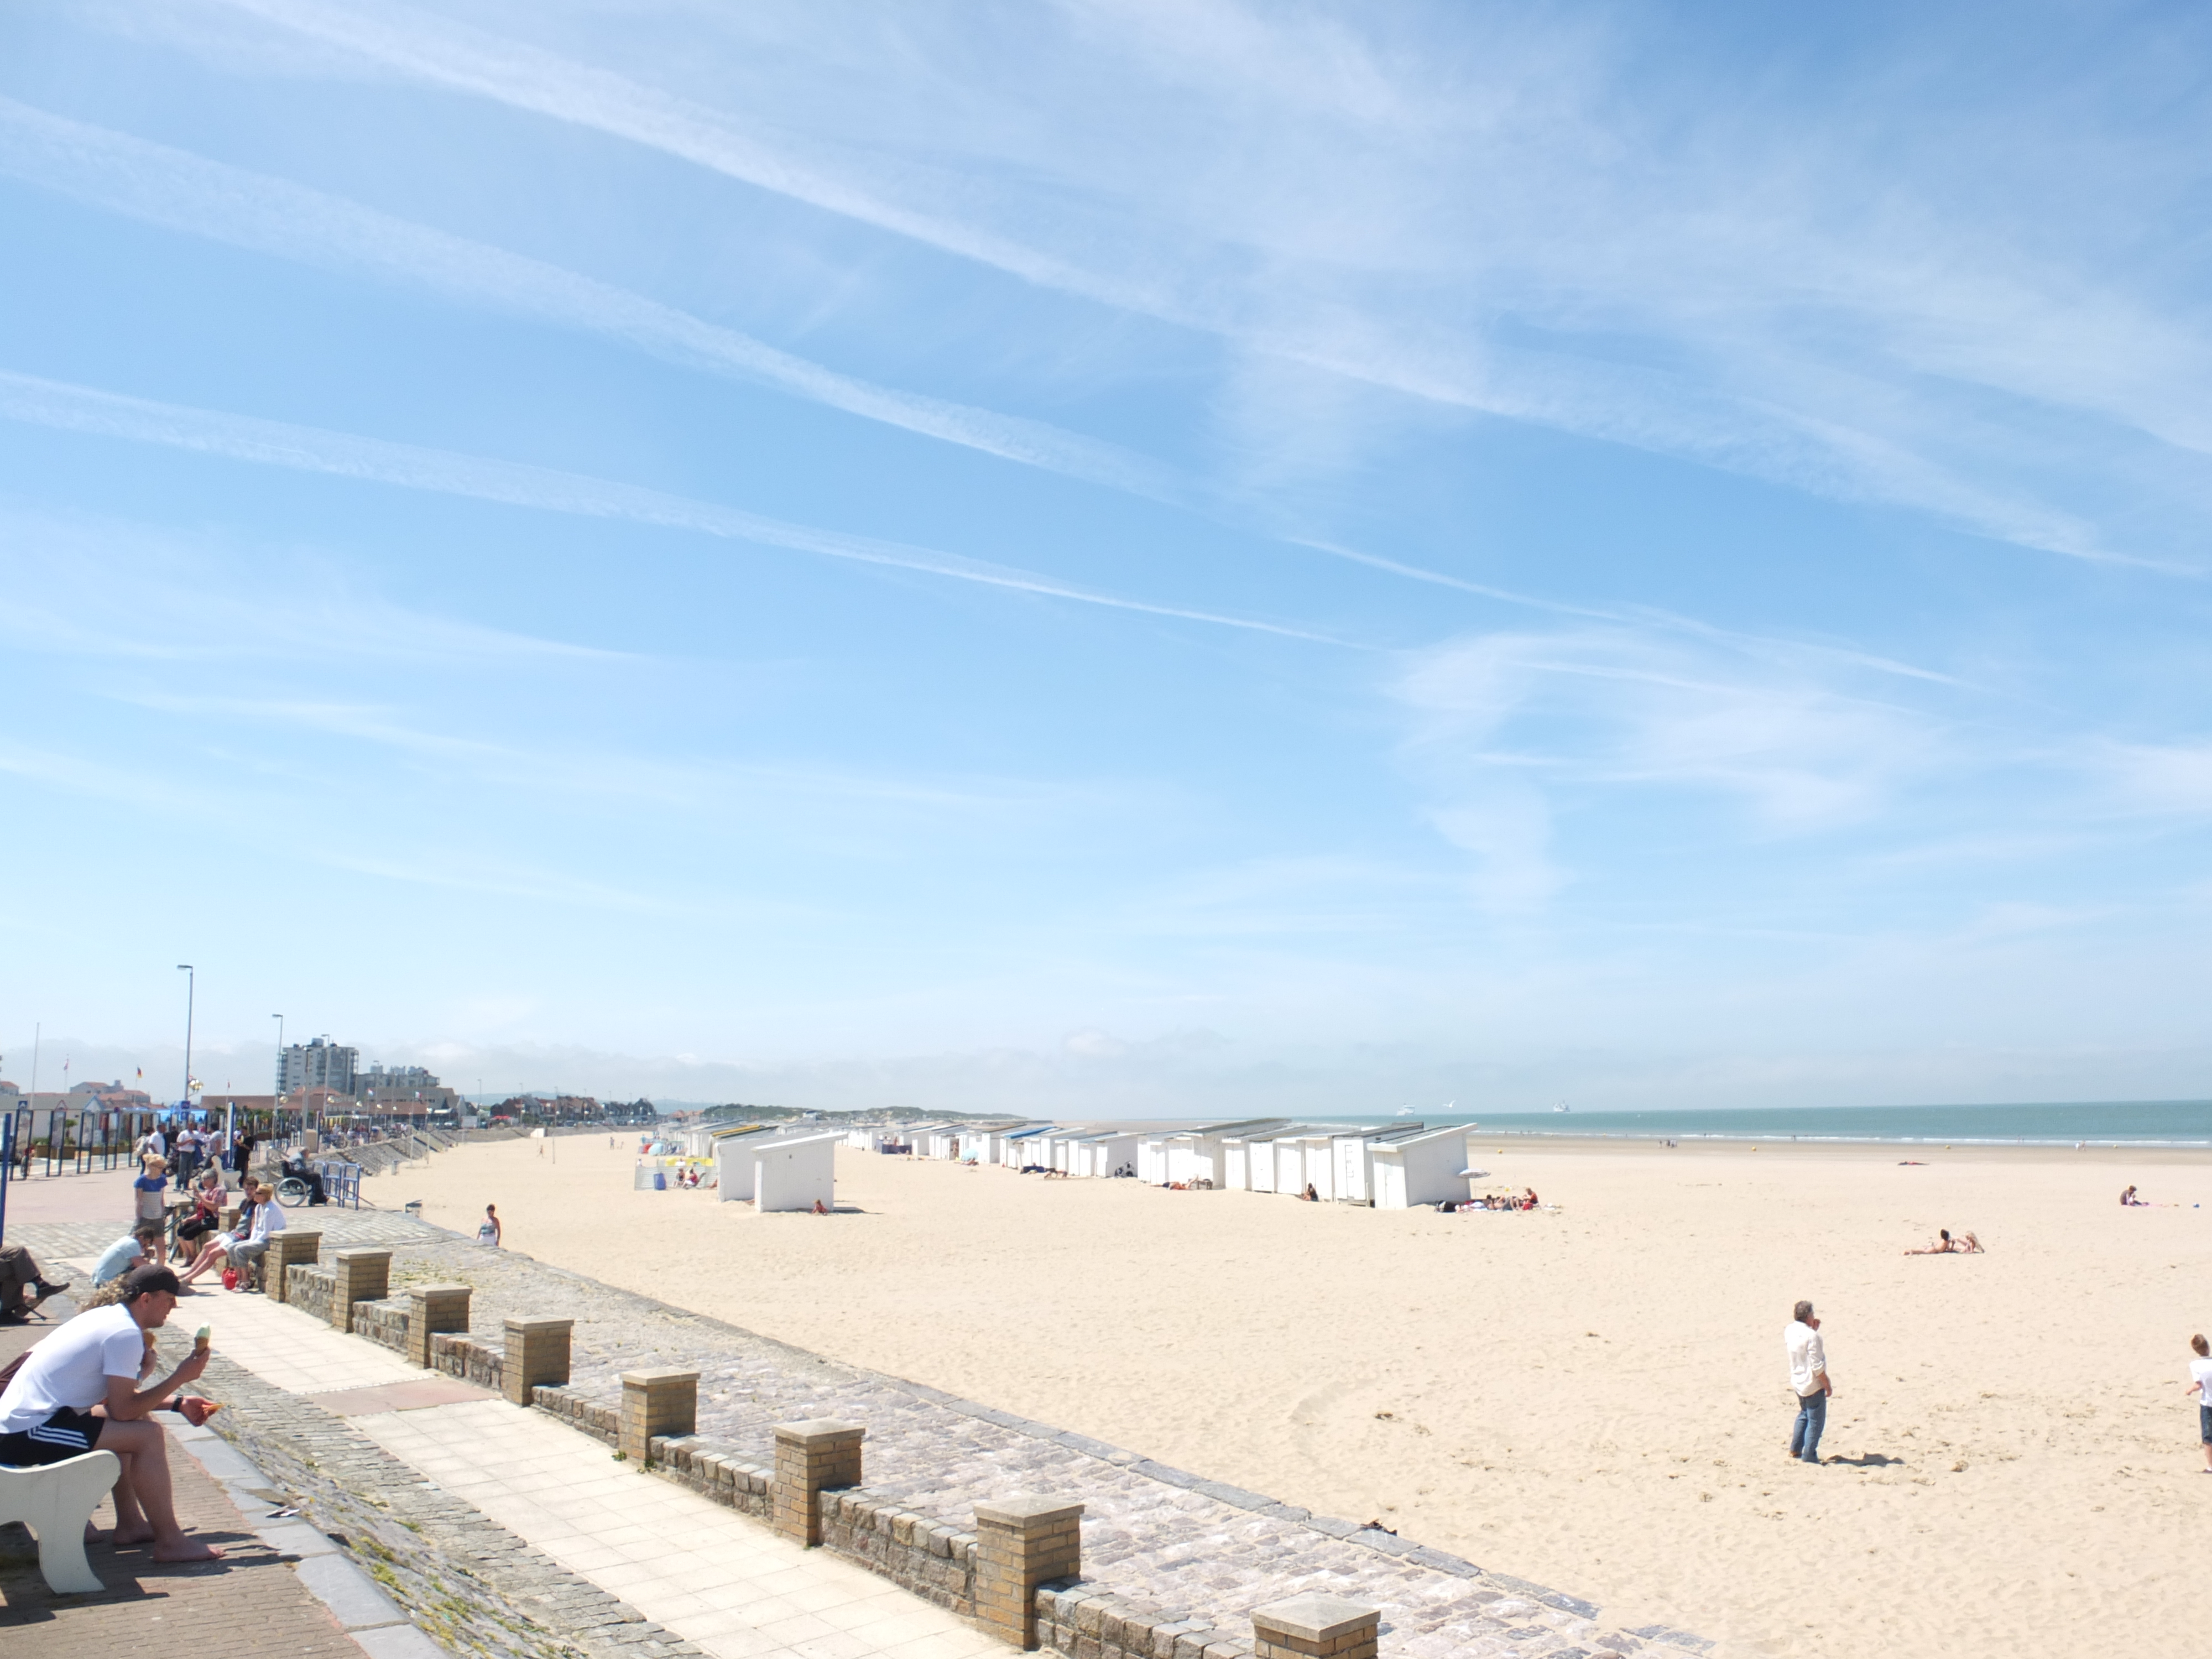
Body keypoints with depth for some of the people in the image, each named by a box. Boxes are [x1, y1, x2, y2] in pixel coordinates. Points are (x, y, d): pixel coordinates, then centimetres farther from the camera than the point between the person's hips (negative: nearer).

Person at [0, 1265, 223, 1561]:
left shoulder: (106, 1316, 13)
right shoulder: (126, 1334, -17)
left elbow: (119, 1396, 20)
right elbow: (122, 1409, -18)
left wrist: (177, 1403, 14)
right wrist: (180, 1377, -10)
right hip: (25, 1434, -11)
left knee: (134, 1421, 21)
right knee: (148, 1436, -16)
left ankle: (130, 1524, 21)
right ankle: (170, 1543, -10)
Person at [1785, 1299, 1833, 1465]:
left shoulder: (1789, 1331, -1)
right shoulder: (1811, 1336, -24)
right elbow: (1817, 1367, -23)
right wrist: (1828, 1385, -11)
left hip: (1797, 1382, 8)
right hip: (1813, 1384, -8)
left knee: (1804, 1414, 25)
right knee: (1816, 1420, 5)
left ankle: (1795, 1449, 30)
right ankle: (1808, 1456, 11)